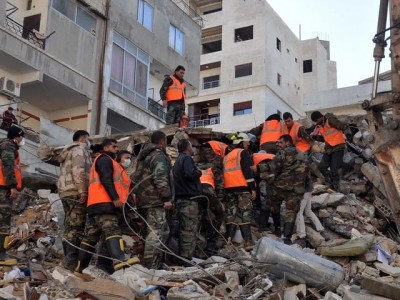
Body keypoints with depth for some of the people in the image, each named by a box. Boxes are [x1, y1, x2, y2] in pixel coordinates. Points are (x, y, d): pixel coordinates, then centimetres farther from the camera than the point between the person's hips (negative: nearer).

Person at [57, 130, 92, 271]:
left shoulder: (68, 152, 29)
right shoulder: (79, 149, -1)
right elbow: (78, 171, -16)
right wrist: (83, 191, -19)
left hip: (65, 191, 10)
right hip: (76, 192, -10)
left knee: (70, 226, 9)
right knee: (77, 227, -13)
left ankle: (68, 259, 9)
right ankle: (72, 260, -17)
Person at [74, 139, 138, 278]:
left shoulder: (107, 161, 35)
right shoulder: (104, 159, 2)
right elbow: (106, 179, -13)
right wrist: (115, 197, -21)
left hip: (96, 204, 10)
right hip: (104, 203, -10)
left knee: (90, 237, 6)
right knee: (112, 231, -24)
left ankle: (80, 269, 6)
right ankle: (120, 261, -39)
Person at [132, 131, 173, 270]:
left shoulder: (143, 156, 23)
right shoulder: (159, 155, -8)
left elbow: (135, 178, 27)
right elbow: (160, 178, -19)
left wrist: (137, 195, 26)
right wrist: (167, 198, -18)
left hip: (143, 200, 10)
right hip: (155, 201, -10)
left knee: (164, 230, 16)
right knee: (155, 233, -9)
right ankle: (151, 266, -11)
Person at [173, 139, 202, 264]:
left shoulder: (178, 160, 23)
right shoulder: (187, 158, -8)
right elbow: (190, 174, -23)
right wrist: (199, 172, -5)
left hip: (180, 198, 10)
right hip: (189, 198, -10)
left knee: (184, 228, 14)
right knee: (190, 229, -10)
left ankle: (182, 256, 17)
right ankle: (187, 257, -12)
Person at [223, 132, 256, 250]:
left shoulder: (227, 156, 23)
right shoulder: (243, 153, 1)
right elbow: (247, 171, -10)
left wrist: (223, 190, 23)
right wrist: (253, 188, -11)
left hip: (229, 188, 7)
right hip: (242, 187, -7)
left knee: (231, 214, 9)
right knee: (245, 214, -9)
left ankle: (229, 240, 6)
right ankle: (248, 241, -14)